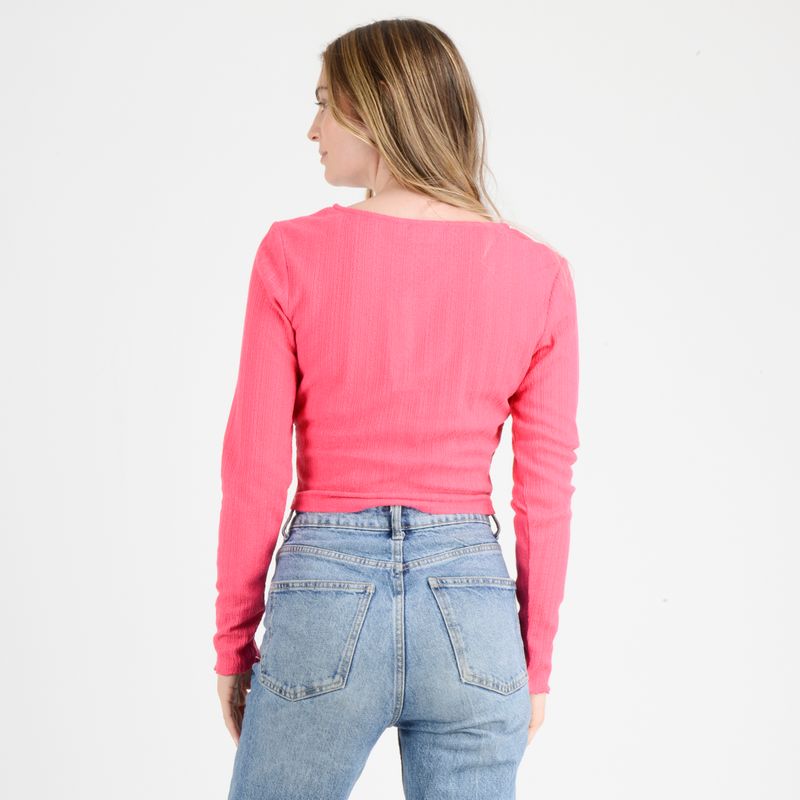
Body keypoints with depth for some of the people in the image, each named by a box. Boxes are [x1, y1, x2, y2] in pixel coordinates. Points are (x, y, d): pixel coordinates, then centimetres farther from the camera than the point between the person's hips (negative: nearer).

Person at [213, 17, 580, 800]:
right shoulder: (538, 273, -2)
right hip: (473, 607, 2)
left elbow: (254, 471, -5)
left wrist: (233, 644, 7)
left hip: (325, 595, -1)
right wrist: (536, 664, 10)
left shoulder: (295, 252, -7)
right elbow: (546, 492, 0)